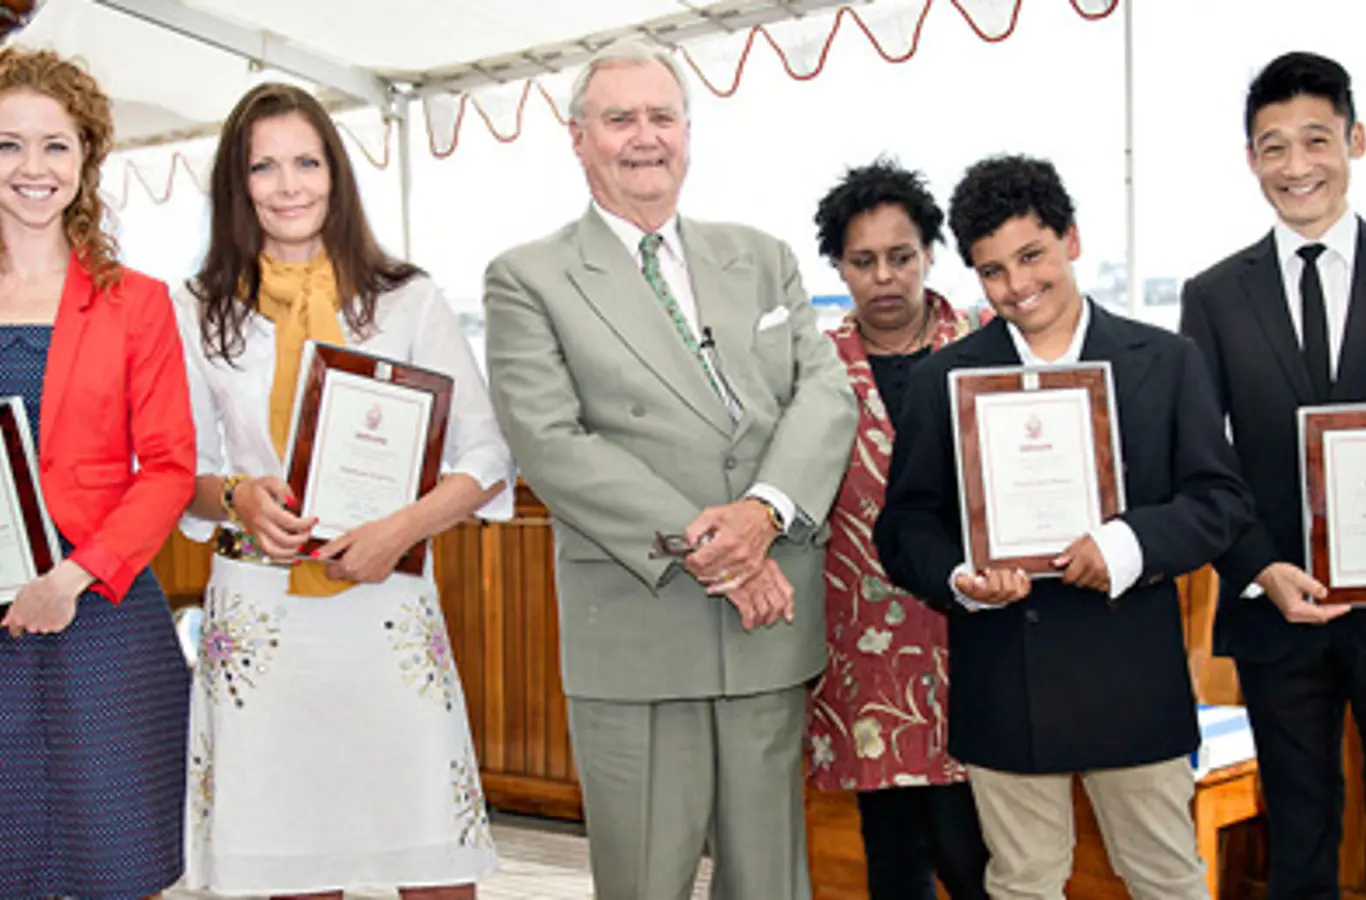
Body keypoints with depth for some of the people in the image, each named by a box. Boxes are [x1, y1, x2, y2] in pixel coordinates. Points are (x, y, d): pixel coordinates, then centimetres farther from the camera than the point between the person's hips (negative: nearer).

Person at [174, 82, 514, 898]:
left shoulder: (408, 301, 5)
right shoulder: (199, 313, 8)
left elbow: (486, 461, 3)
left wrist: (404, 528, -14)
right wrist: (236, 498, -10)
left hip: (388, 611, -1)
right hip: (257, 621, 1)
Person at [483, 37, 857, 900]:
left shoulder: (764, 260, 14)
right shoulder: (528, 279, 2)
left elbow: (826, 393, 4)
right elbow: (551, 442, -9)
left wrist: (765, 508, -15)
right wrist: (691, 546, -16)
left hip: (772, 625, 4)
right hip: (634, 629, -3)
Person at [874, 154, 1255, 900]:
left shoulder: (1167, 362, 5)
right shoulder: (943, 378, 5)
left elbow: (1220, 500, 1)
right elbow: (906, 522, 4)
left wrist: (1130, 543, -18)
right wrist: (958, 579, -17)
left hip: (1134, 678, 0)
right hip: (1003, 689, 0)